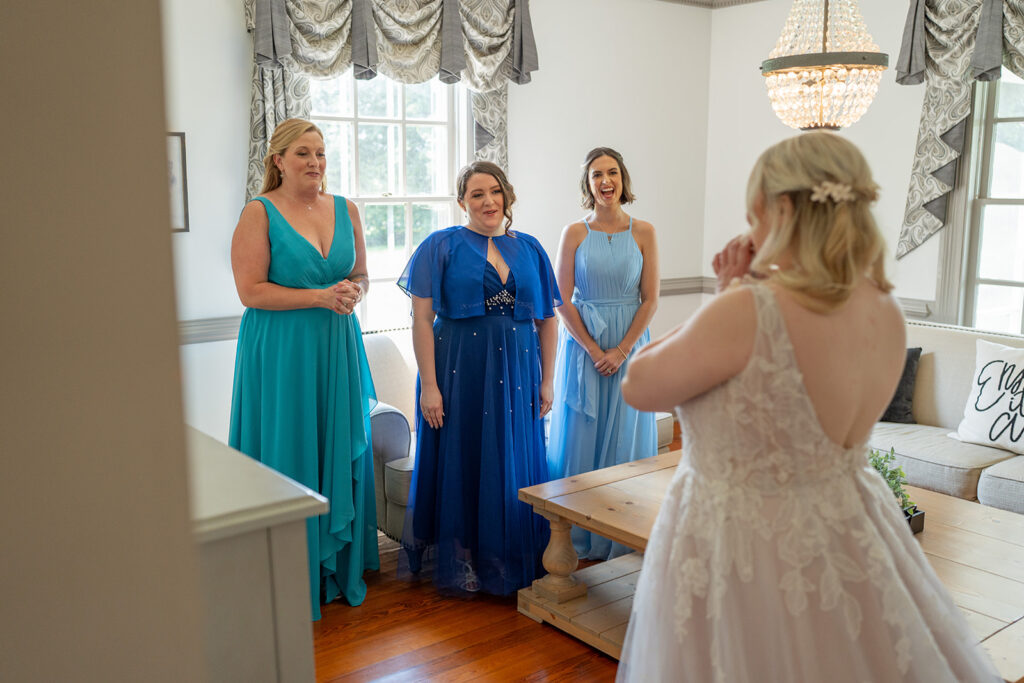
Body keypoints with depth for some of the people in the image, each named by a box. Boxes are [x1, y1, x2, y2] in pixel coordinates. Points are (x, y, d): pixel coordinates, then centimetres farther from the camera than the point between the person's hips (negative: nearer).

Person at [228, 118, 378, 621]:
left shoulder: (345, 209, 9)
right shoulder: (260, 212, -6)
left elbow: (361, 275, 15)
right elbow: (251, 291, -12)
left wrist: (353, 291, -7)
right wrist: (319, 297, -17)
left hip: (338, 350, 5)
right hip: (281, 353, -5)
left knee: (341, 456, 10)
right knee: (288, 460, 2)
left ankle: (339, 569, 26)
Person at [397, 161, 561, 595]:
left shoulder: (529, 248, 9)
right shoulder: (441, 246, -2)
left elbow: (547, 319, 10)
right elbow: (422, 319, -8)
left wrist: (546, 380, 5)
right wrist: (429, 385, -14)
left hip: (516, 373, 4)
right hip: (460, 373, -3)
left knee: (517, 467, 10)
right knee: (459, 466, 5)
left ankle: (511, 562, 27)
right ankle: (457, 564, 21)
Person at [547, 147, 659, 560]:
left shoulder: (643, 232, 2)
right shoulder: (574, 233, 0)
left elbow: (650, 299, -1)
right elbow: (561, 301, -3)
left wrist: (621, 350, -10)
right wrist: (593, 350, -10)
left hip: (629, 345, 1)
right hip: (583, 345, 0)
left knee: (626, 439, 5)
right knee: (580, 435, 4)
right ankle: (578, 538, 17)